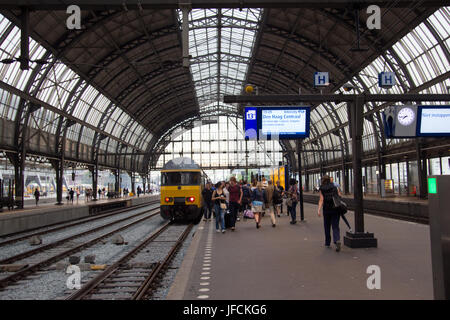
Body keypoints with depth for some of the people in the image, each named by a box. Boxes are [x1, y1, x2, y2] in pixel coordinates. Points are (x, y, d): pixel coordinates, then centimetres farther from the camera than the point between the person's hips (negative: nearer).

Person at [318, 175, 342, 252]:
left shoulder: (321, 189, 1)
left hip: (326, 210, 0)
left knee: (327, 227, 14)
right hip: (336, 210, 1)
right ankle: (337, 241, -24)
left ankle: (327, 243, 25)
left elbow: (321, 200, -11)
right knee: (335, 227, 0)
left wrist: (319, 210, -17)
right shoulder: (335, 188, 6)